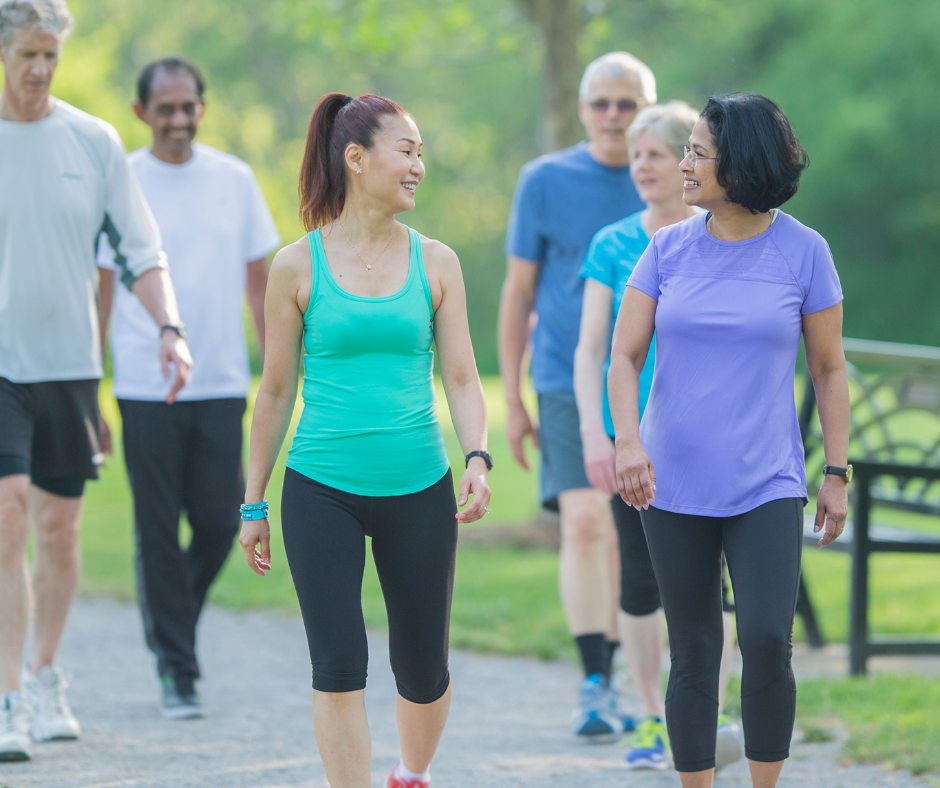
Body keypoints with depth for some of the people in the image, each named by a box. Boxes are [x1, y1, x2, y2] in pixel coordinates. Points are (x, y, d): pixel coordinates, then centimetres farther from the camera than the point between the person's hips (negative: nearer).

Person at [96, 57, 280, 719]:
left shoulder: (234, 179, 7)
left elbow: (259, 280, 12)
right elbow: (99, 289, 3)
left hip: (221, 384, 2)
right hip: (145, 386, -2)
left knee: (220, 522, -1)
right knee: (158, 530, -1)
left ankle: (177, 618, 26)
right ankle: (176, 669, 7)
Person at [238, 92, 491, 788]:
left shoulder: (436, 263, 4)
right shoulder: (298, 266, -1)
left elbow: (461, 377, 4)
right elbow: (277, 389, 5)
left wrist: (478, 458, -14)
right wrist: (255, 502, 8)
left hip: (418, 489, 2)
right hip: (321, 491, -2)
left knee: (424, 671, 9)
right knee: (339, 665, -10)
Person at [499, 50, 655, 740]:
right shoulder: (546, 181, 2)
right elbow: (518, 294, 7)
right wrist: (511, 401, 4)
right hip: (568, 383, -2)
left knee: (629, 538, 5)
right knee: (585, 523, -16)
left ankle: (610, 680, 19)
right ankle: (596, 684, -15)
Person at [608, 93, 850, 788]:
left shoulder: (803, 251, -2)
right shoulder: (668, 249, 2)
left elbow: (830, 370, 5)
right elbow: (624, 357, -2)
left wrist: (837, 475, 2)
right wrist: (629, 441, -19)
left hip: (766, 484, -2)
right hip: (674, 485, 2)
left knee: (767, 643, -15)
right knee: (694, 655, 5)